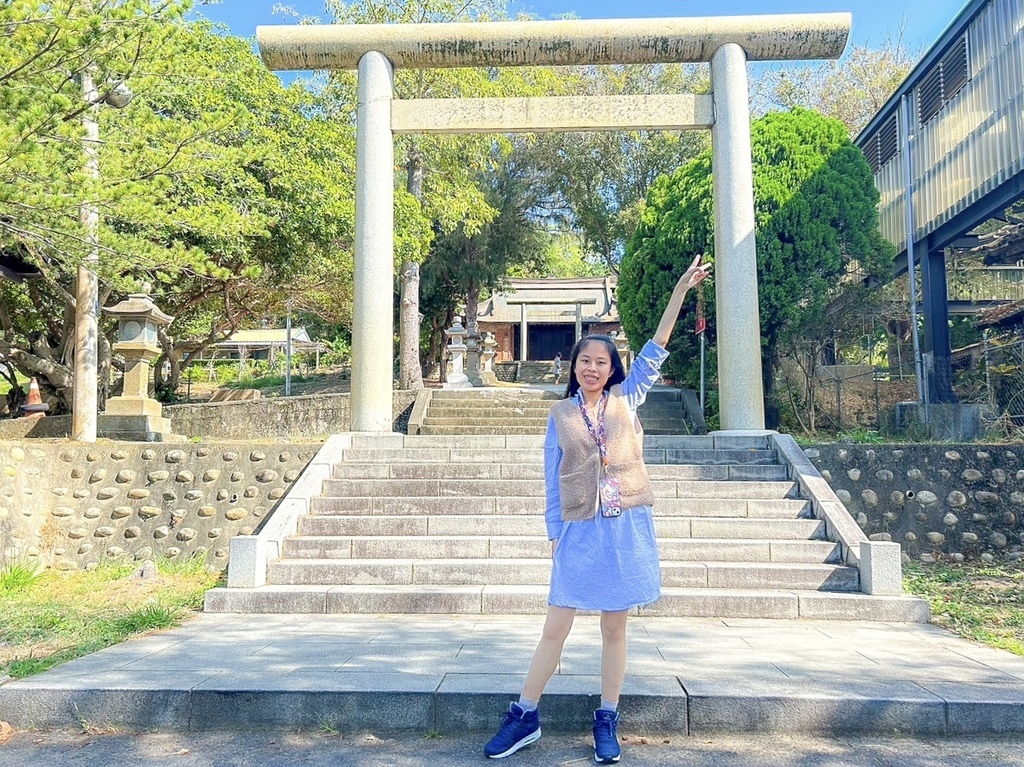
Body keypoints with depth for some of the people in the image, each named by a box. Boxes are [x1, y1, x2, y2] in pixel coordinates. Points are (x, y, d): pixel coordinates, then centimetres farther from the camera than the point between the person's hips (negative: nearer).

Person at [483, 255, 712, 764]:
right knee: (555, 627, 3)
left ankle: (607, 722, 21)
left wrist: (681, 290, -6)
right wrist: (554, 533, 3)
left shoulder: (626, 399, 7)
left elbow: (655, 351, -1)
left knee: (615, 627, 8)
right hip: (578, 530, 0)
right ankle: (524, 717, 17)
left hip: (626, 526, 0)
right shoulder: (560, 413, 6)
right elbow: (552, 478, 6)